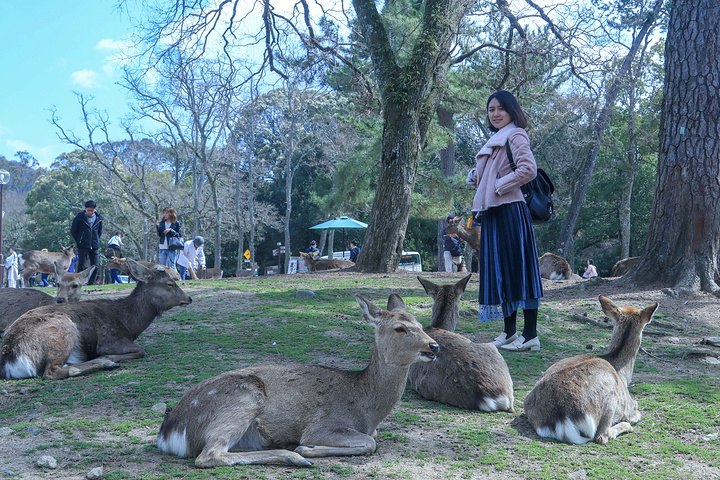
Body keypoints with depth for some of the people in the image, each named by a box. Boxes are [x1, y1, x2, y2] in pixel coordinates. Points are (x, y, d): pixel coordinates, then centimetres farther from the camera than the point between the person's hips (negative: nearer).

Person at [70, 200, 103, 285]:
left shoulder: (99, 218, 5)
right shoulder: (79, 217, -5)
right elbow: (73, 231, 4)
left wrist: (96, 240, 12)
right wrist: (79, 241, 6)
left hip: (95, 246, 3)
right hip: (83, 246, -3)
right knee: (81, 266, -5)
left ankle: (91, 283, 13)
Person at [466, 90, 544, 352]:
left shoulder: (516, 135, -5)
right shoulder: (495, 139, 22)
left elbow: (528, 169, -18)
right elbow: (483, 173, 27)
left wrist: (499, 186, -13)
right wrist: (475, 175, 6)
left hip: (511, 210, -9)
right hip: (493, 212, 9)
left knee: (518, 268, -7)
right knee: (500, 271, 10)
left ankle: (530, 335, -3)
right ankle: (509, 333, 17)